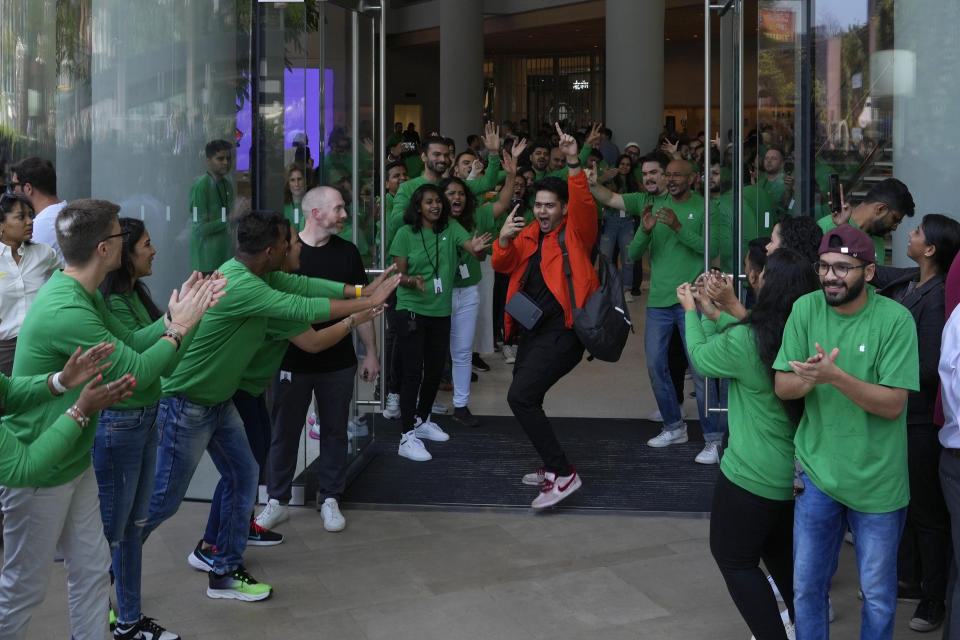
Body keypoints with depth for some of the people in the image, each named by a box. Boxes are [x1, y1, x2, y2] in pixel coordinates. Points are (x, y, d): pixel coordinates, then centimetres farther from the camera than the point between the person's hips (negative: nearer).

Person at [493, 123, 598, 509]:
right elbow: (503, 266, 9)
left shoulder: (575, 232, -5)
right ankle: (551, 467, 35)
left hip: (562, 331, -9)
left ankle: (563, 474, -12)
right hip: (532, 330, 9)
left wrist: (573, 163, -36)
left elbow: (584, 202, -23)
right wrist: (504, 240, -11)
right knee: (527, 400, 17)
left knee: (520, 397, -19)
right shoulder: (529, 234, 13)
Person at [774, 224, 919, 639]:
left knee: (877, 594, 15)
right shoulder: (806, 309, -5)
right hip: (817, 471, 3)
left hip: (877, 480, -2)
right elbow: (782, 386, -4)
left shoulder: (894, 319, -15)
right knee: (806, 587, 15)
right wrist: (809, 379, -27)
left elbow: (894, 404, -18)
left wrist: (836, 376, -32)